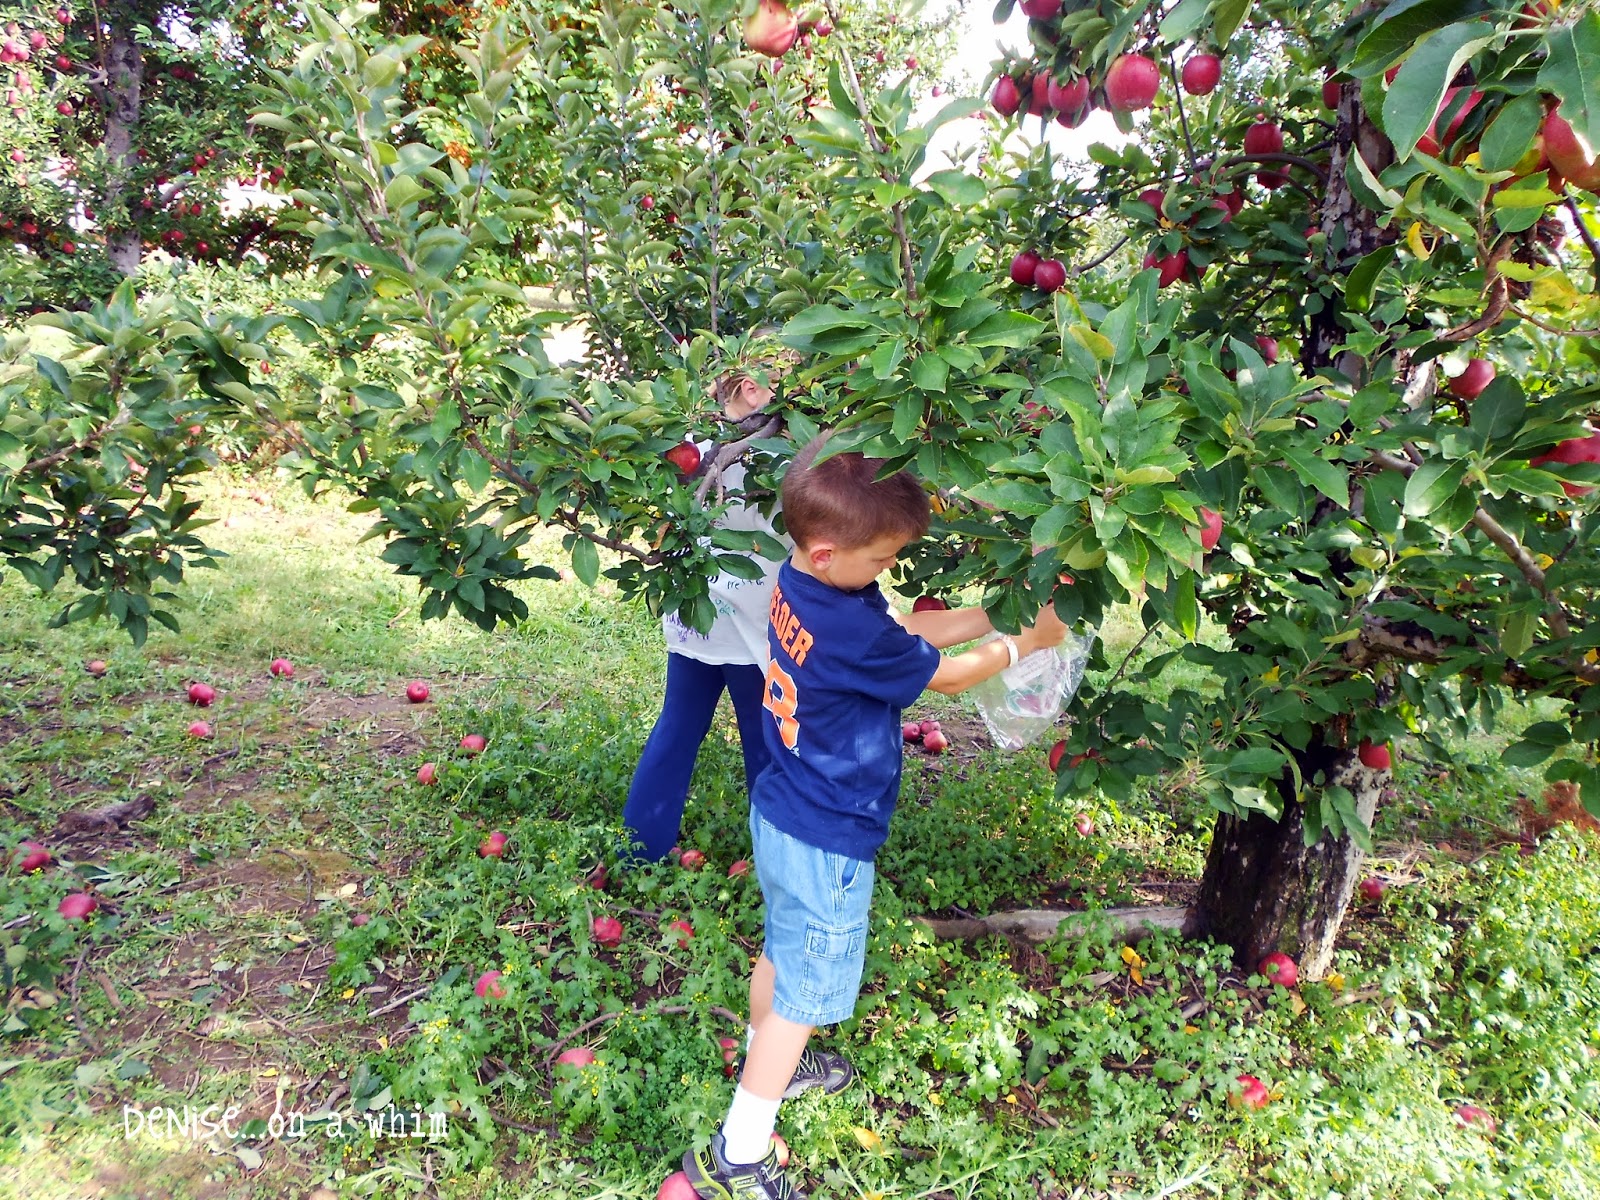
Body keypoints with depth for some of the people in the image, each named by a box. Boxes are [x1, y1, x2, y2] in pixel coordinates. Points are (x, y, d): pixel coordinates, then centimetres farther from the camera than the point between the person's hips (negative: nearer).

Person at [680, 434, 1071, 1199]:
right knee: (804, 992, 9)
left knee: (783, 951, 28)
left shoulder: (800, 583, -6)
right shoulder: (852, 633, -32)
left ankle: (768, 1065, 53)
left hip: (780, 815, 9)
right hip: (825, 844, -8)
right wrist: (1026, 641, 1)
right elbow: (944, 674, -14)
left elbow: (908, 631, 4)